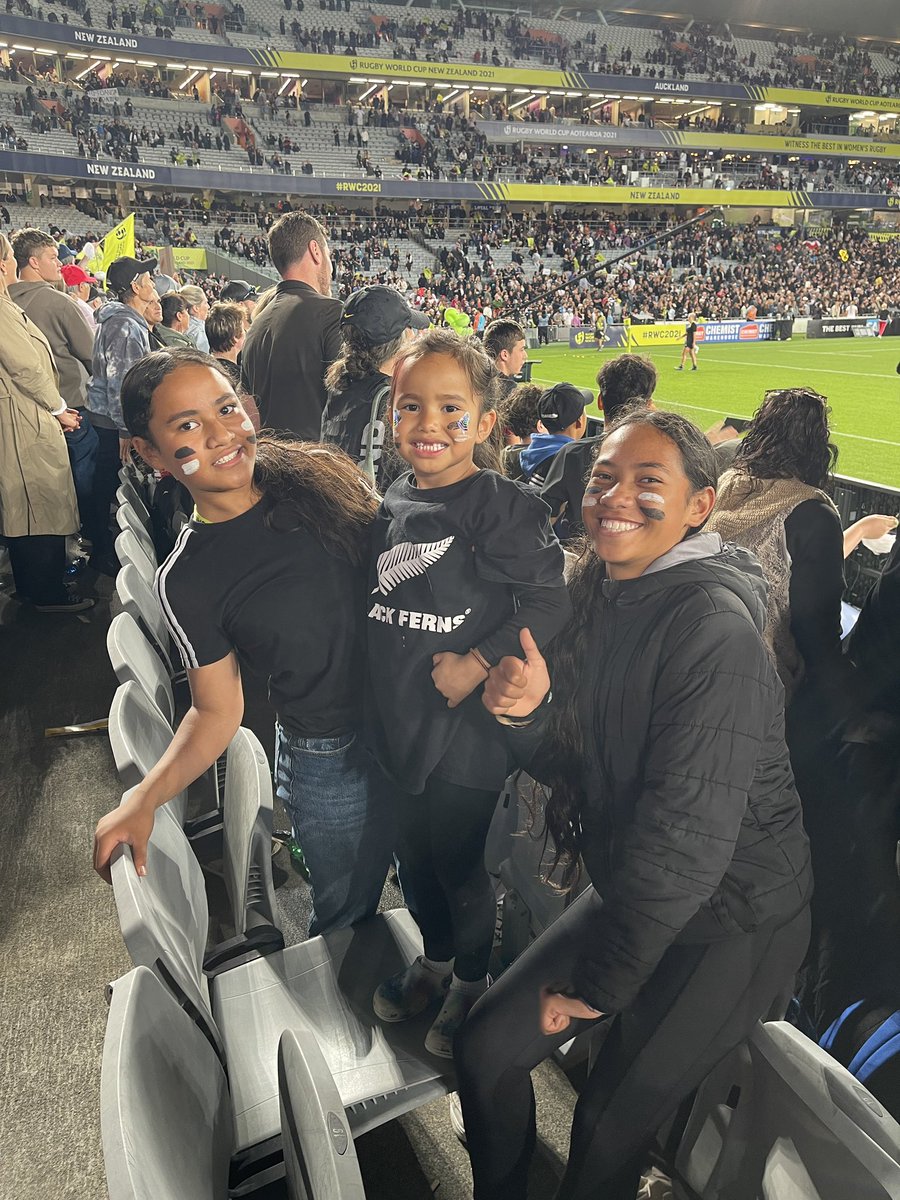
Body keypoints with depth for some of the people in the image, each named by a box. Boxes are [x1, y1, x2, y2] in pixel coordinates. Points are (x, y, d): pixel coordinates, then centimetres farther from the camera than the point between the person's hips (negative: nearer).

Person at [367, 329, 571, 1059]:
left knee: (459, 862, 12)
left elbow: (548, 603, -20)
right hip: (399, 722, 6)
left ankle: (471, 982, 40)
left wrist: (479, 664, -21)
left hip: (467, 728, -6)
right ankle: (435, 959, 49)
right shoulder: (393, 504, 3)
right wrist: (381, 698, 10)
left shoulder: (505, 507, -17)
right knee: (414, 853, 23)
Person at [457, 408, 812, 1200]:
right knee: (485, 1048, 10)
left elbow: (687, 836, -26)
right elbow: (574, 766, 4)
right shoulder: (602, 598, -1)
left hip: (725, 925, -6)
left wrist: (599, 983, -15)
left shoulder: (713, 627, -26)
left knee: (609, 1128, 9)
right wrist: (529, 714, -18)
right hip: (630, 891, 7)